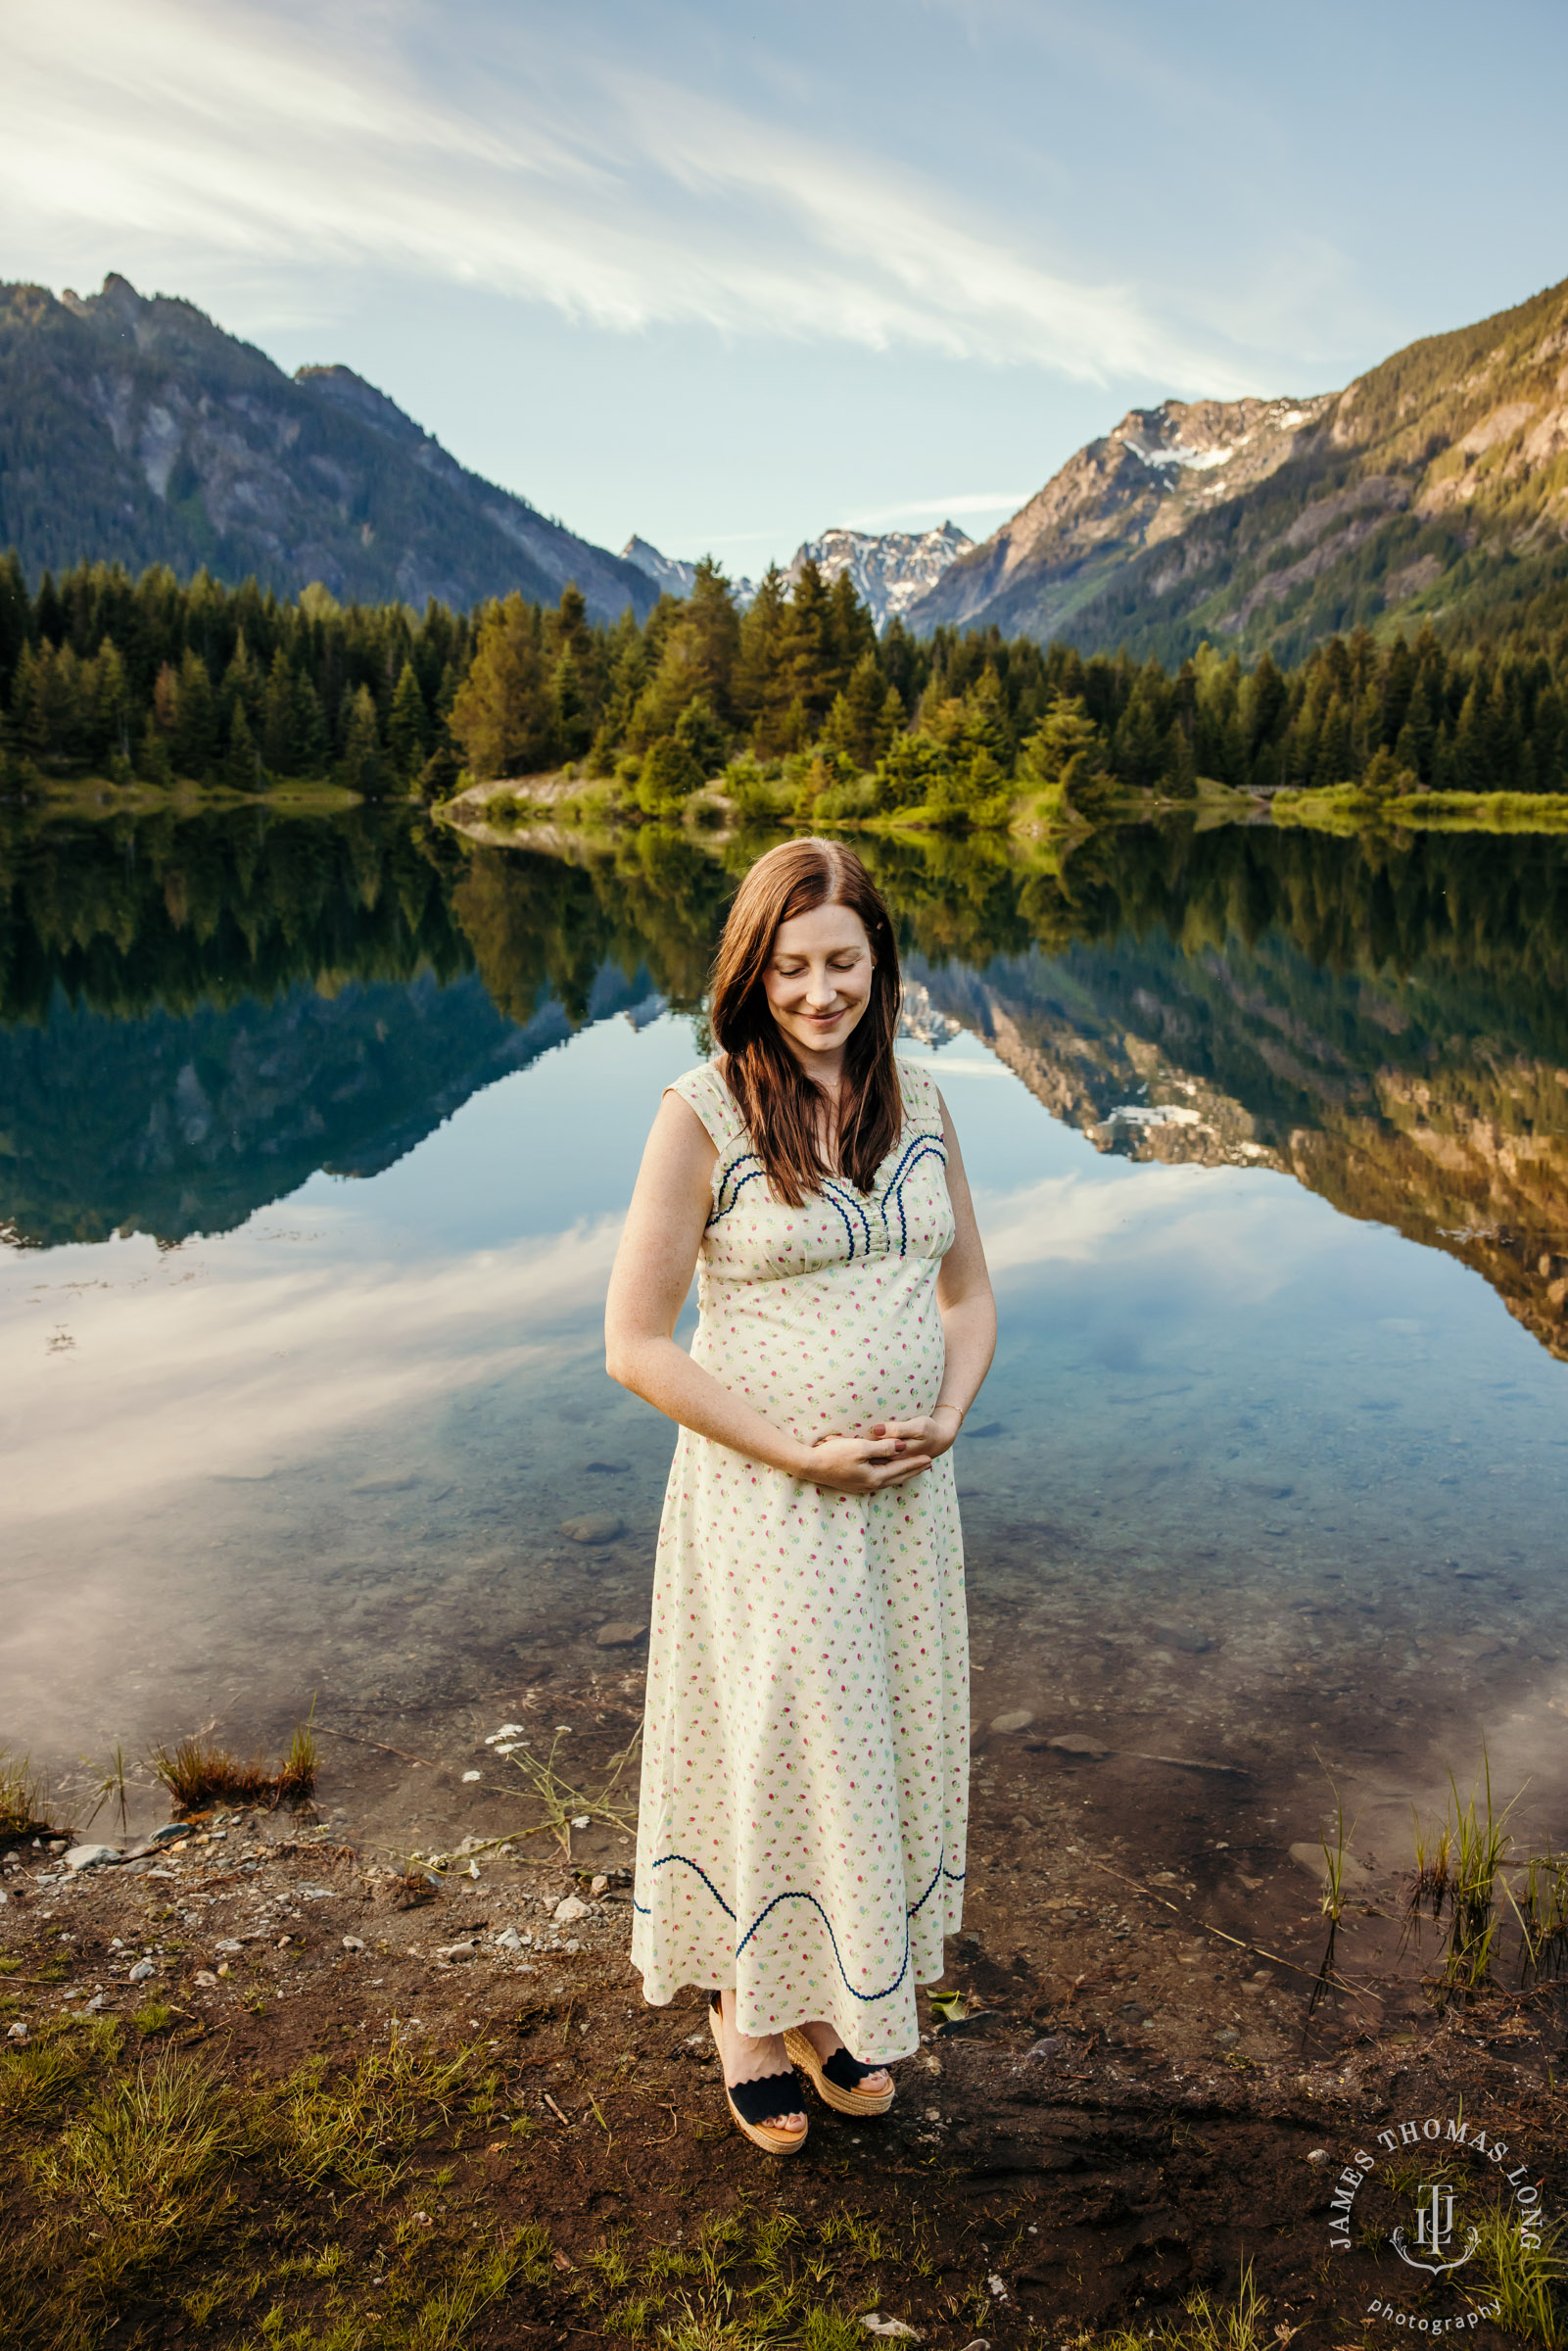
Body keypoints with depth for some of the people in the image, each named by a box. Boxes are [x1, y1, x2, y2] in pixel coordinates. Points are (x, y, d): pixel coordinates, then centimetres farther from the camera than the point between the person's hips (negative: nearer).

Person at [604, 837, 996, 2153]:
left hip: (907, 1493, 5)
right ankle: (750, 2010, 35)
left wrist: (944, 1420, -7)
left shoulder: (917, 1103, 3)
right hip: (765, 1499, -5)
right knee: (770, 1748, 8)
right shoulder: (703, 1116, -13)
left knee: (886, 1743, 16)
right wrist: (800, 1453, -17)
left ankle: (842, 2007, 40)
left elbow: (968, 1292, 12)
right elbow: (635, 1344, -13)